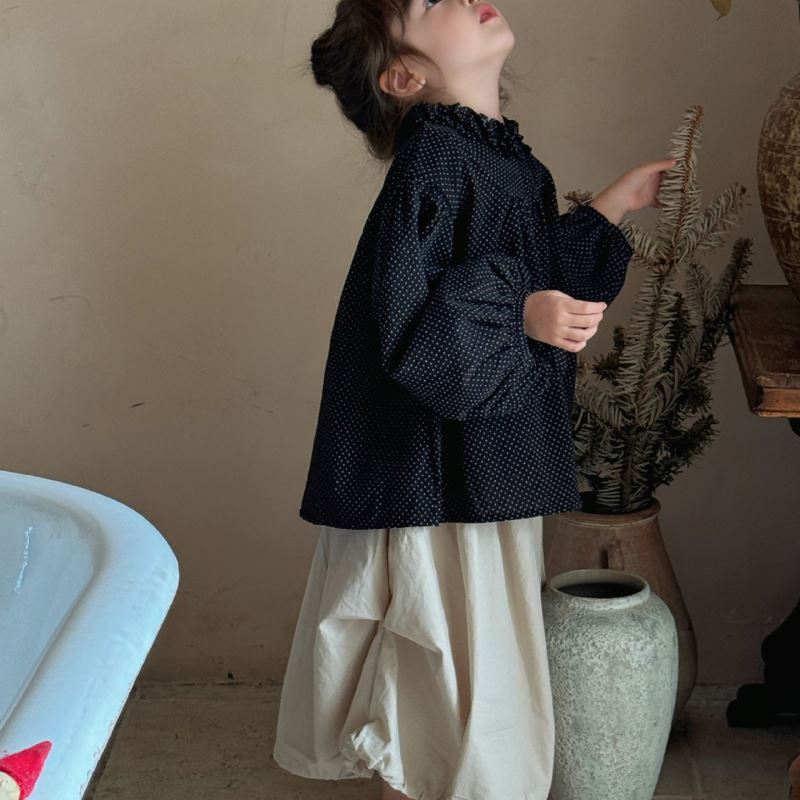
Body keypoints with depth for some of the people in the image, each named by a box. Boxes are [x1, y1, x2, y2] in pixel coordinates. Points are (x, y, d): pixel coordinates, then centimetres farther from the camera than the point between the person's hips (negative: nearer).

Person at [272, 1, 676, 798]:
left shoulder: (505, 157, 8)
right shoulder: (431, 160, -20)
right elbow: (405, 321, -26)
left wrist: (613, 205, 19)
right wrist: (518, 311, -25)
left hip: (491, 467, 9)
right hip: (439, 472, -9)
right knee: (442, 678, 5)